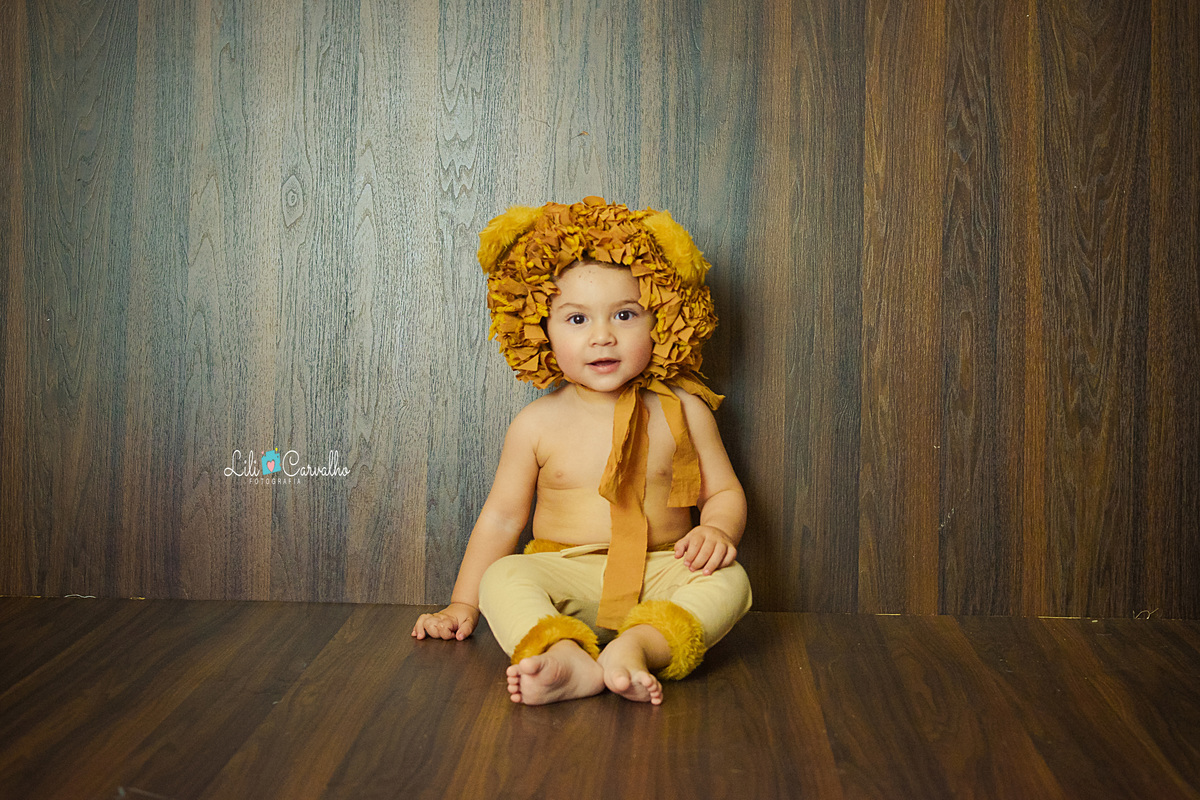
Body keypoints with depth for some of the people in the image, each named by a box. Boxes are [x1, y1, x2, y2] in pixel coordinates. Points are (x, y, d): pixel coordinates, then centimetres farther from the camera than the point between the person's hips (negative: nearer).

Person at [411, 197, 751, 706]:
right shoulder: (538, 424, 0)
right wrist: (463, 605, 4)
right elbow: (501, 516, 6)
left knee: (728, 580, -26)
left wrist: (717, 530, -16)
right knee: (501, 578, -28)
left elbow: (724, 492, 8)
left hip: (659, 575, 1)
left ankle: (639, 645, -46)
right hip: (565, 576, 0)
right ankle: (566, 657, -52)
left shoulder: (681, 410, 2)